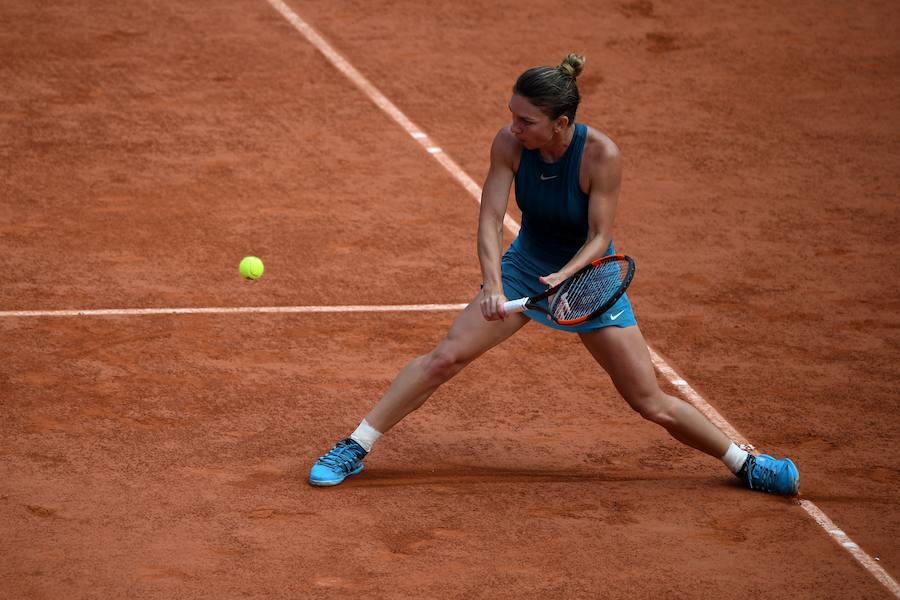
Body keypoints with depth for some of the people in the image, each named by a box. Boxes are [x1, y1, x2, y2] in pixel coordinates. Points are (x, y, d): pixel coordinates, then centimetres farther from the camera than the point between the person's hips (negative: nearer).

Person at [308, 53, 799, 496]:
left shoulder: (600, 155, -27)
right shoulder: (509, 144, -19)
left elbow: (600, 236, -22)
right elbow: (490, 218, -21)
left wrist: (566, 276, -40)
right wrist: (492, 285, -36)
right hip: (525, 266, 2)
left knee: (652, 404, -2)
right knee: (446, 356, -12)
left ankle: (742, 463, 19)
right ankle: (355, 448, -2)